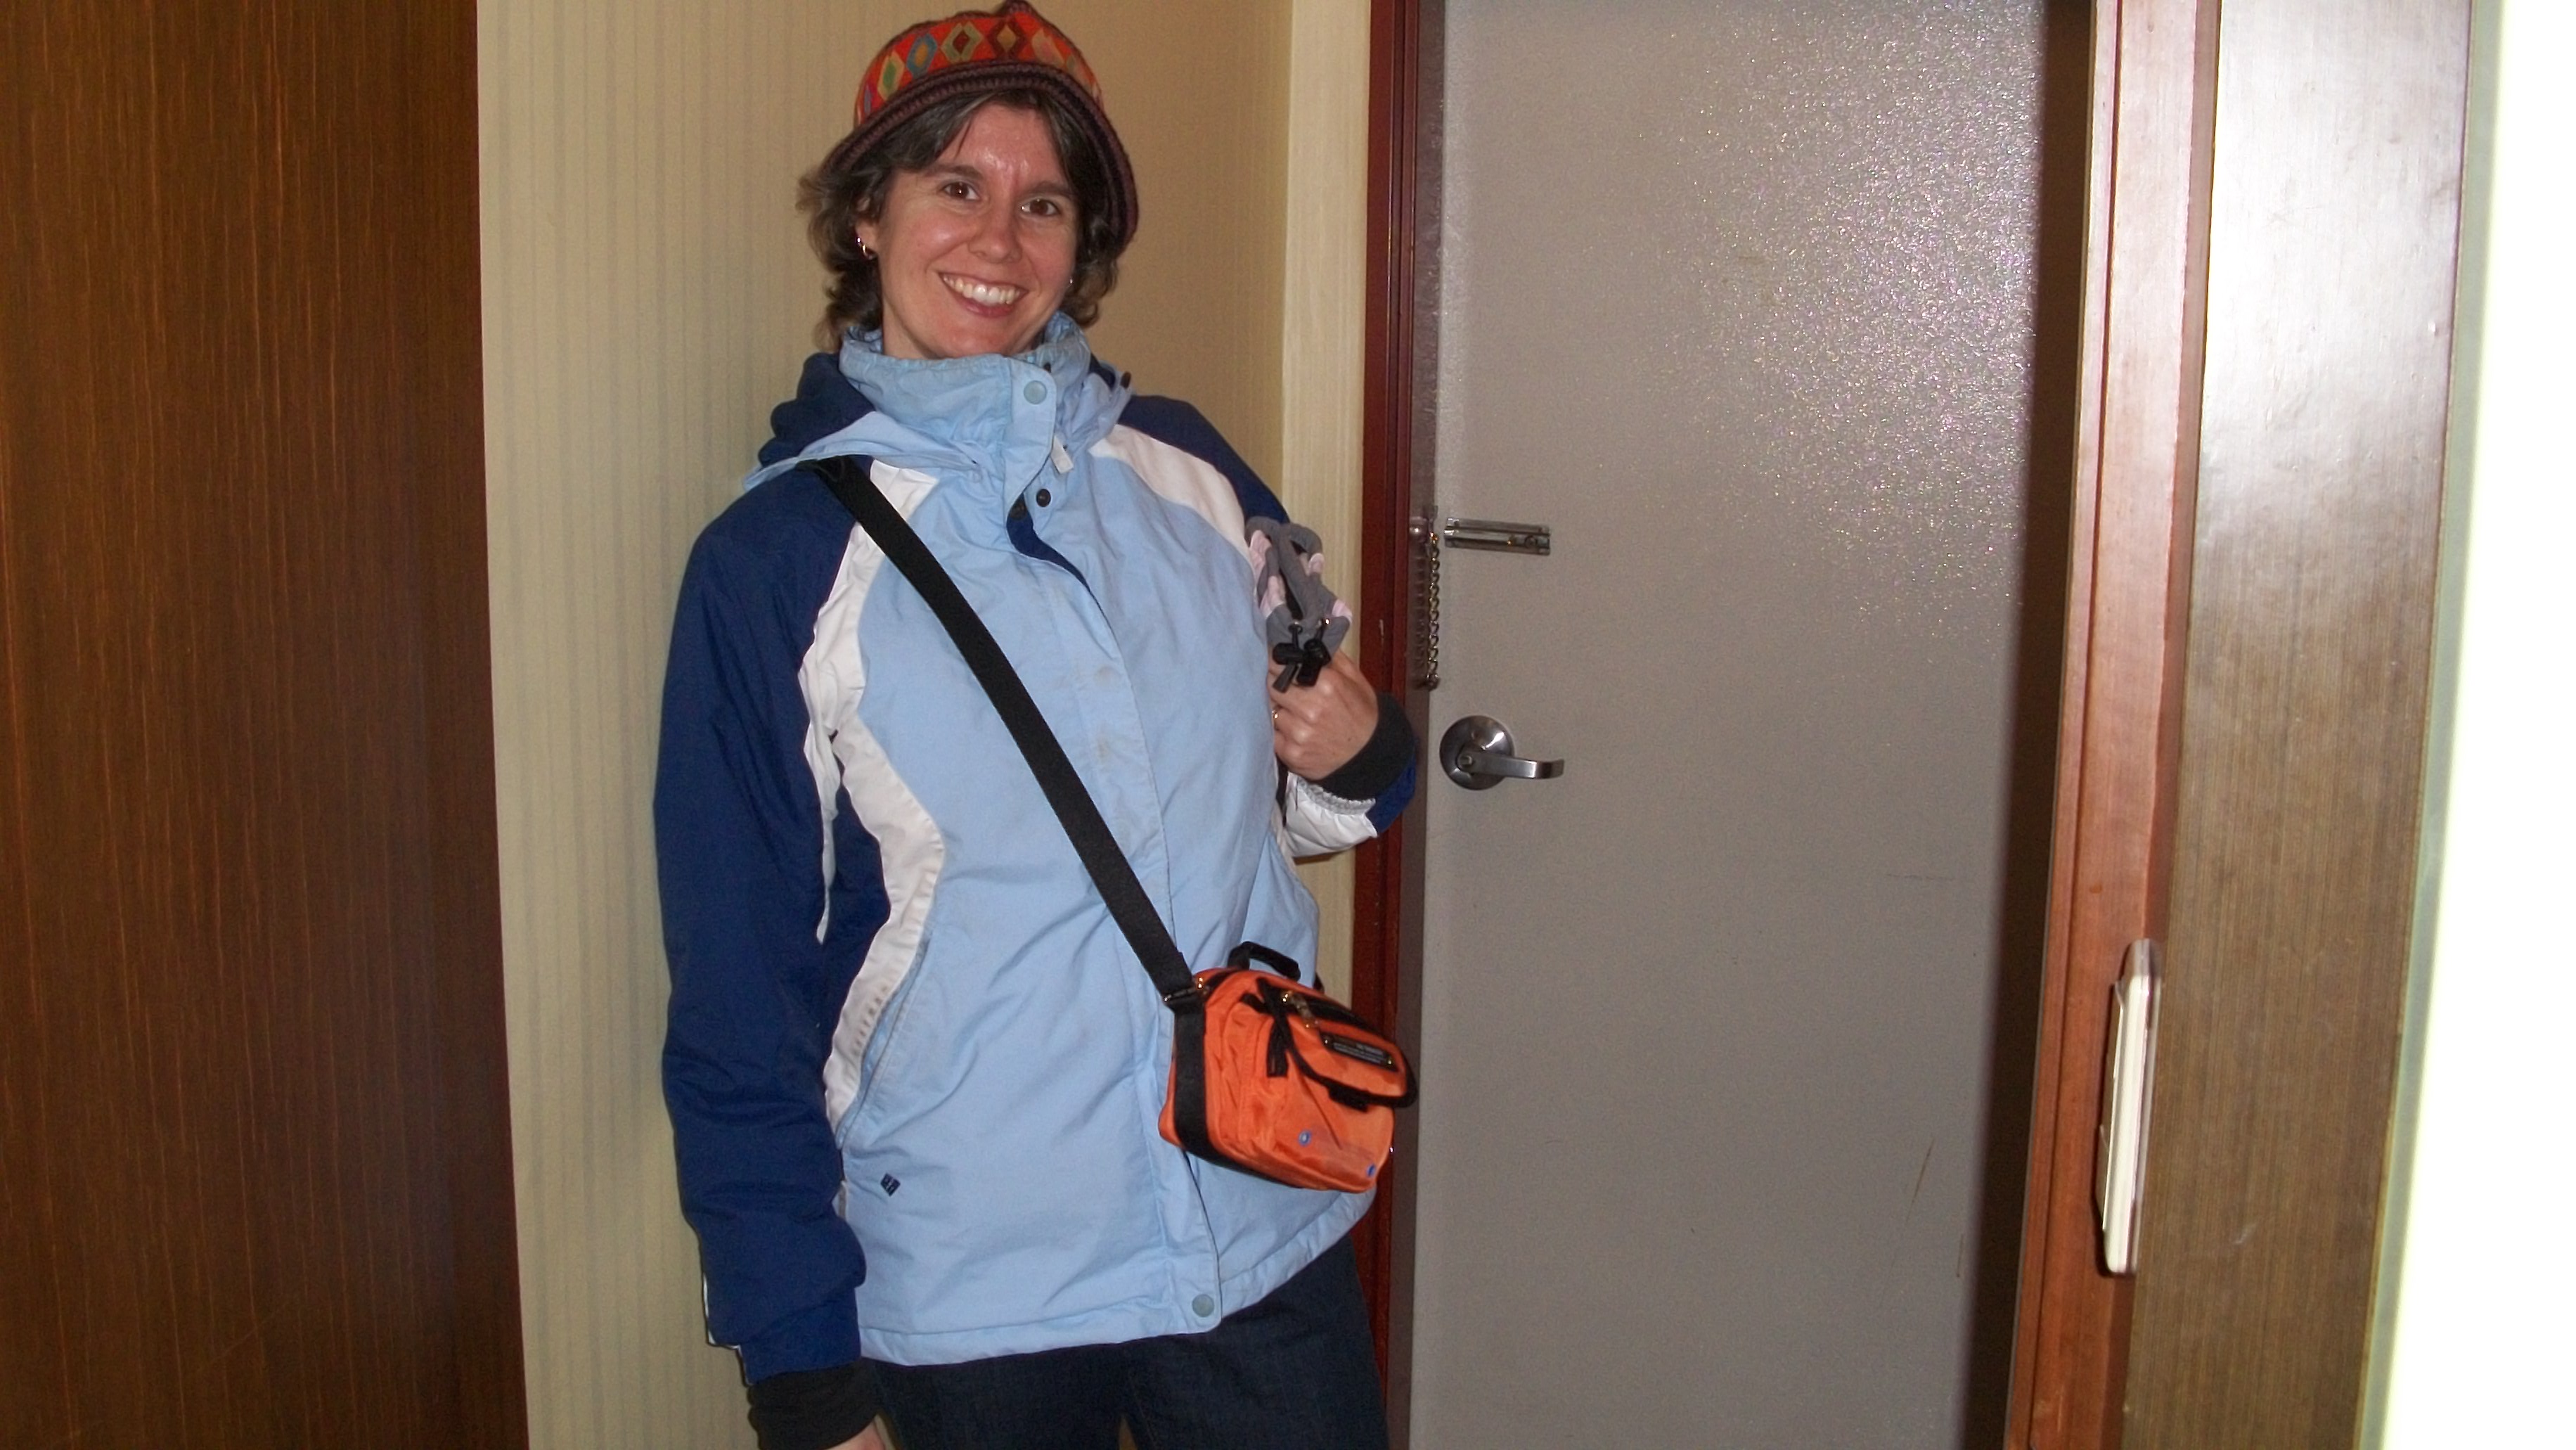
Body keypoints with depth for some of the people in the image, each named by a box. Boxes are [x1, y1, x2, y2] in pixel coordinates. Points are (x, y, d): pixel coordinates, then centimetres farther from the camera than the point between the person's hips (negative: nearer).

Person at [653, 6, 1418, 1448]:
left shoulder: (1190, 471, 2)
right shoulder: (773, 561, -6)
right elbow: (740, 991, -3)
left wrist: (1356, 757, -7)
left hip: (1270, 1233, 3)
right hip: (967, 1294, -2)